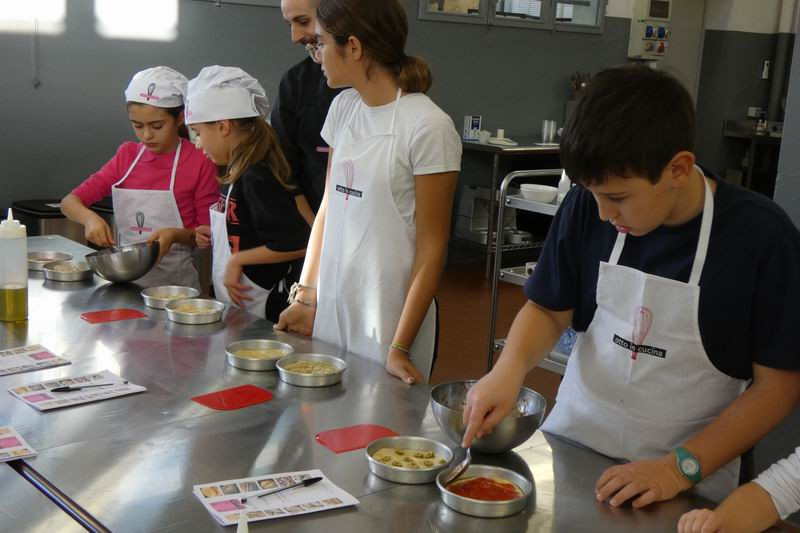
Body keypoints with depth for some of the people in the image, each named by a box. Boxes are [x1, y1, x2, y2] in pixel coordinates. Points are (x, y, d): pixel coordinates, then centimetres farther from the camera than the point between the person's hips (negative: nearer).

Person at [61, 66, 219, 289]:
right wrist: (89, 218, -17)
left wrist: (176, 235, -21)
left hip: (174, 284, -3)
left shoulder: (199, 163, -6)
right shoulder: (127, 156, 8)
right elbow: (69, 202, 5)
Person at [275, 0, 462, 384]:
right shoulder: (343, 108, 4)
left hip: (388, 318, -6)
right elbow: (328, 209, 11)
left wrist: (400, 348, -15)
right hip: (331, 309, 6)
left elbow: (432, 248, -14)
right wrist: (305, 297, 6)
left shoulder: (427, 127, -15)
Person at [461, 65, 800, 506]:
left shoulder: (761, 237, -20)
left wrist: (682, 468, -19)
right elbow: (549, 309, 1)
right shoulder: (586, 206, -12)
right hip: (573, 439, 3)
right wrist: (510, 368, -18)